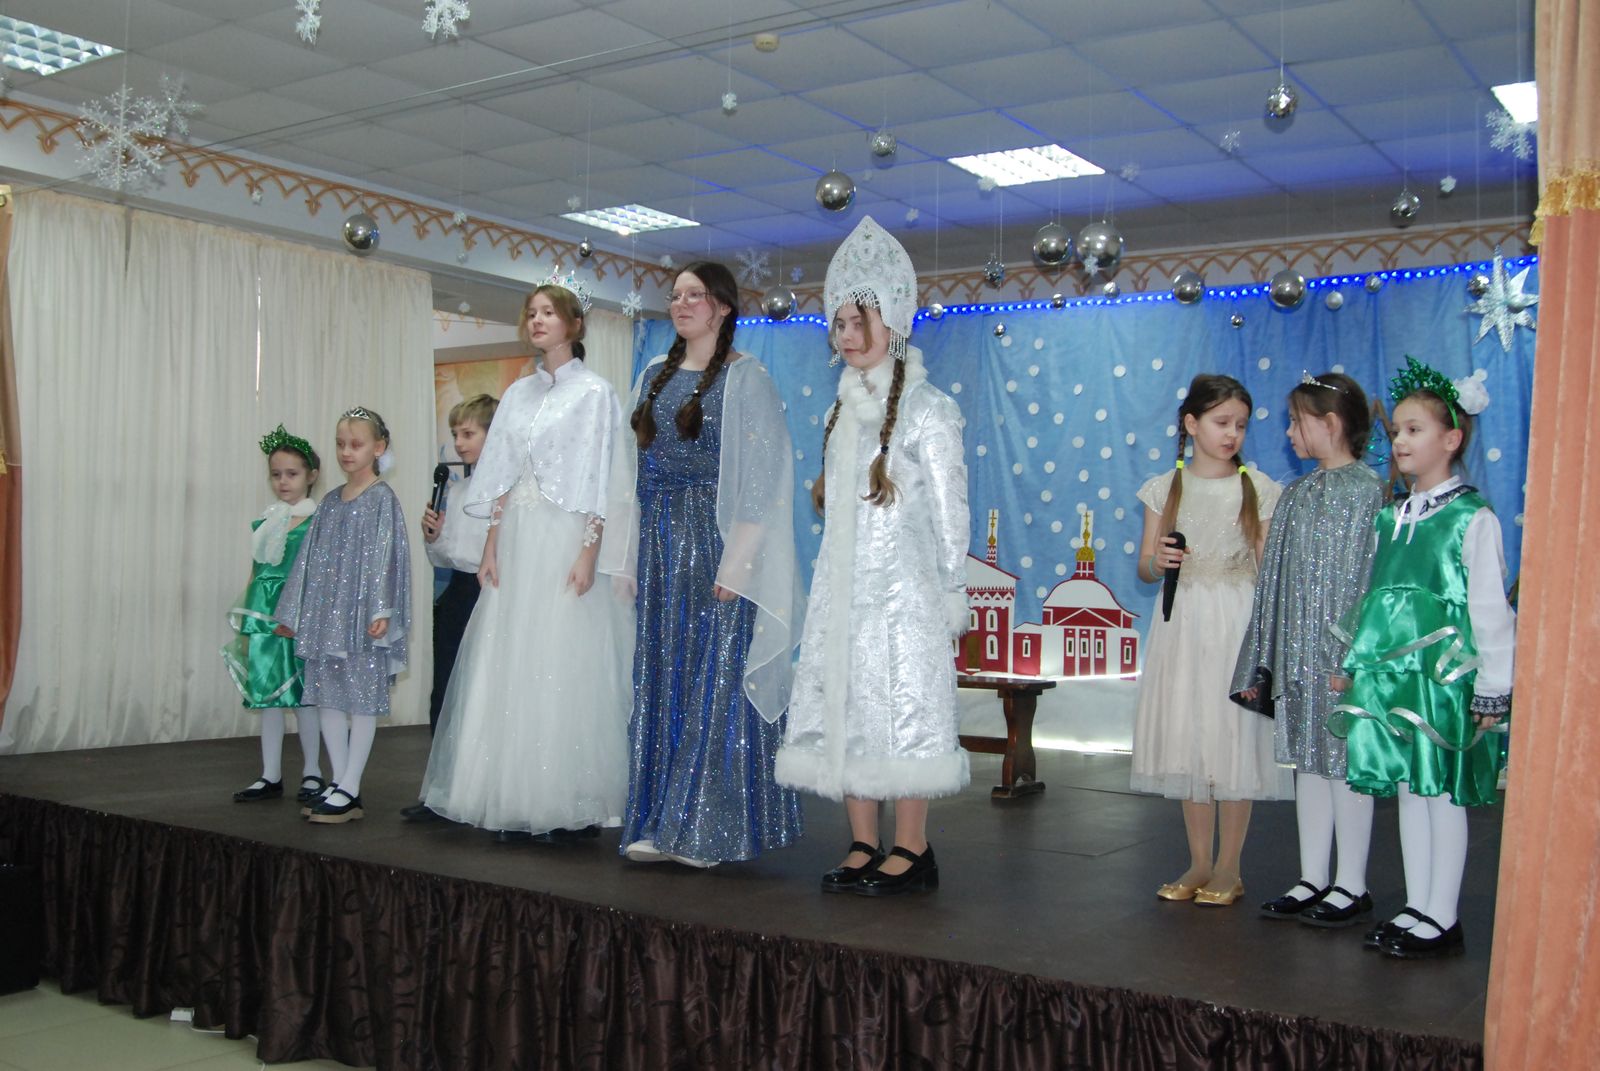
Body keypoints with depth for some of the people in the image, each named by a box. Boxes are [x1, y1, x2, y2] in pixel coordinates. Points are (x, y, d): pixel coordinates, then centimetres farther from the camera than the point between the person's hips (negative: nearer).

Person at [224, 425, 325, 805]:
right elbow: (256, 574, 15)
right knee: (266, 696, 9)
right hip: (264, 616, 5)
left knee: (304, 693, 1)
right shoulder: (265, 523, 12)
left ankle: (312, 773, 15)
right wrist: (243, 624, 14)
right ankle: (270, 776, 18)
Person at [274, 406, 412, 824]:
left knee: (362, 698, -1)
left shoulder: (381, 498, -5)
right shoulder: (331, 501, 14)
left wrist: (380, 610, -21)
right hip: (325, 613, 7)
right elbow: (311, 556, 17)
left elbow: (384, 554, -13)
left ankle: (350, 789, 4)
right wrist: (293, 612, 16)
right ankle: (338, 784, 18)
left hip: (361, 616, -7)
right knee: (327, 698, 9)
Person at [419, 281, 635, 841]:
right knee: (511, 664, 4)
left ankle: (570, 806, 1)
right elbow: (501, 478, 14)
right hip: (517, 541, 6)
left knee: (564, 666, -6)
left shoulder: (593, 392, -1)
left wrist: (589, 553, -15)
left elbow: (598, 483, -7)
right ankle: (517, 801, 10)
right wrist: (491, 545, 5)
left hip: (565, 542, -6)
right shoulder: (519, 393, 15)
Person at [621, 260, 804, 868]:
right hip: (659, 542, 7)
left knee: (717, 678, -6)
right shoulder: (654, 376, 16)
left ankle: (706, 829, 0)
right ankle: (659, 824, 13)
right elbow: (637, 469, 16)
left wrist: (735, 561, -17)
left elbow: (760, 476, -9)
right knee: (661, 679, 6)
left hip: (715, 539, -6)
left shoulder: (744, 378, -3)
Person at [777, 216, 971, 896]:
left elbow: (948, 510, -6)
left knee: (903, 706, -5)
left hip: (902, 588, -7)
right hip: (842, 586, 7)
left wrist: (950, 593, -7)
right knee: (845, 707, 6)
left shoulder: (925, 407, -5)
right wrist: (831, 580, 17)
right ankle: (863, 847, 15)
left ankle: (911, 850, 3)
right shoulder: (845, 410, 15)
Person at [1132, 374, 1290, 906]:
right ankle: (1200, 862, 19)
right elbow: (1145, 565, 9)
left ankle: (1228, 868, 11)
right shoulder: (1166, 488, 6)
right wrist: (1156, 562, -14)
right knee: (1188, 741, 7)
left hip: (1237, 623, -2)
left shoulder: (1257, 488, 0)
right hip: (1182, 623, 3)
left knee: (1233, 741, -1)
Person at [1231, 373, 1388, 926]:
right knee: (1307, 761, 12)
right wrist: (1259, 661, 12)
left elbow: (1370, 579, -14)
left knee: (1345, 762, 2)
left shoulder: (1366, 488, -8)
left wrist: (1355, 659, -19)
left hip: (1342, 653, -7)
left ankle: (1352, 886, 14)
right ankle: (1313, 879, 22)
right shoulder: (1296, 495, 13)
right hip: (1297, 652, 7)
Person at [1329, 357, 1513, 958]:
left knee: (1443, 794, 1)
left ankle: (1441, 920, 12)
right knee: (1408, 791, 12)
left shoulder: (1472, 519, -9)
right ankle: (1416, 909, 23)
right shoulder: (1390, 519, 11)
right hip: (1393, 673, 6)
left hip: (1446, 676, -6)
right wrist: (1357, 664, 14)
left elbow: (1490, 609, -9)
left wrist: (1492, 689, -10)